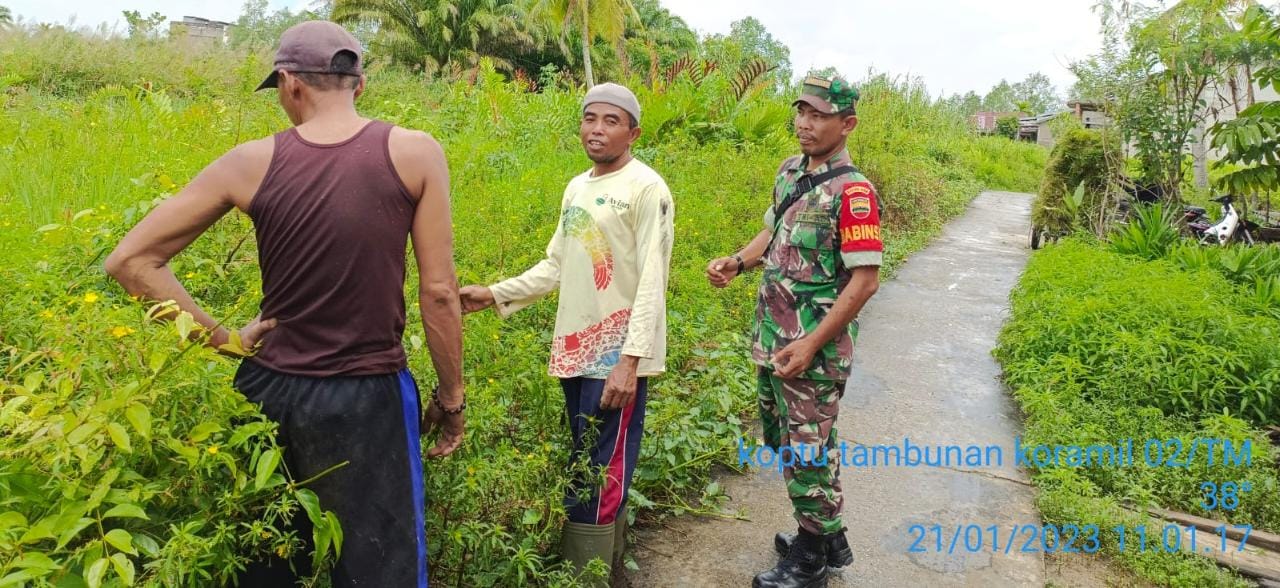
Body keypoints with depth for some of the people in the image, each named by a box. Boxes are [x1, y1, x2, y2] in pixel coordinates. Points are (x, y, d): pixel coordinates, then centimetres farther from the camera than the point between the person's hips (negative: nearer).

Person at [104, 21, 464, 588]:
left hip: (269, 388, 3)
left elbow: (129, 260, 2)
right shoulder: (415, 153, -9)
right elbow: (439, 294, -9)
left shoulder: (252, 162, -2)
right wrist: (452, 397, 2)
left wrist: (223, 338, 3)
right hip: (366, 397, -3)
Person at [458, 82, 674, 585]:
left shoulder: (646, 188, -9)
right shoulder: (576, 188, 14)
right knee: (586, 473, 15)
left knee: (599, 481, -4)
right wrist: (496, 294, 9)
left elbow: (652, 283, -15)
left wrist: (630, 359, -21)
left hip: (617, 357, -7)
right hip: (575, 350, 7)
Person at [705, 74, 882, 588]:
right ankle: (827, 538, 38)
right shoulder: (790, 169, 8)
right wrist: (737, 262, 1)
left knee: (807, 450, 3)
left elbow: (865, 280, -19)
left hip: (813, 347, -8)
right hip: (772, 338, 9)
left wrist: (811, 345, -22)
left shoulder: (852, 190, -17)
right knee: (782, 438, 19)